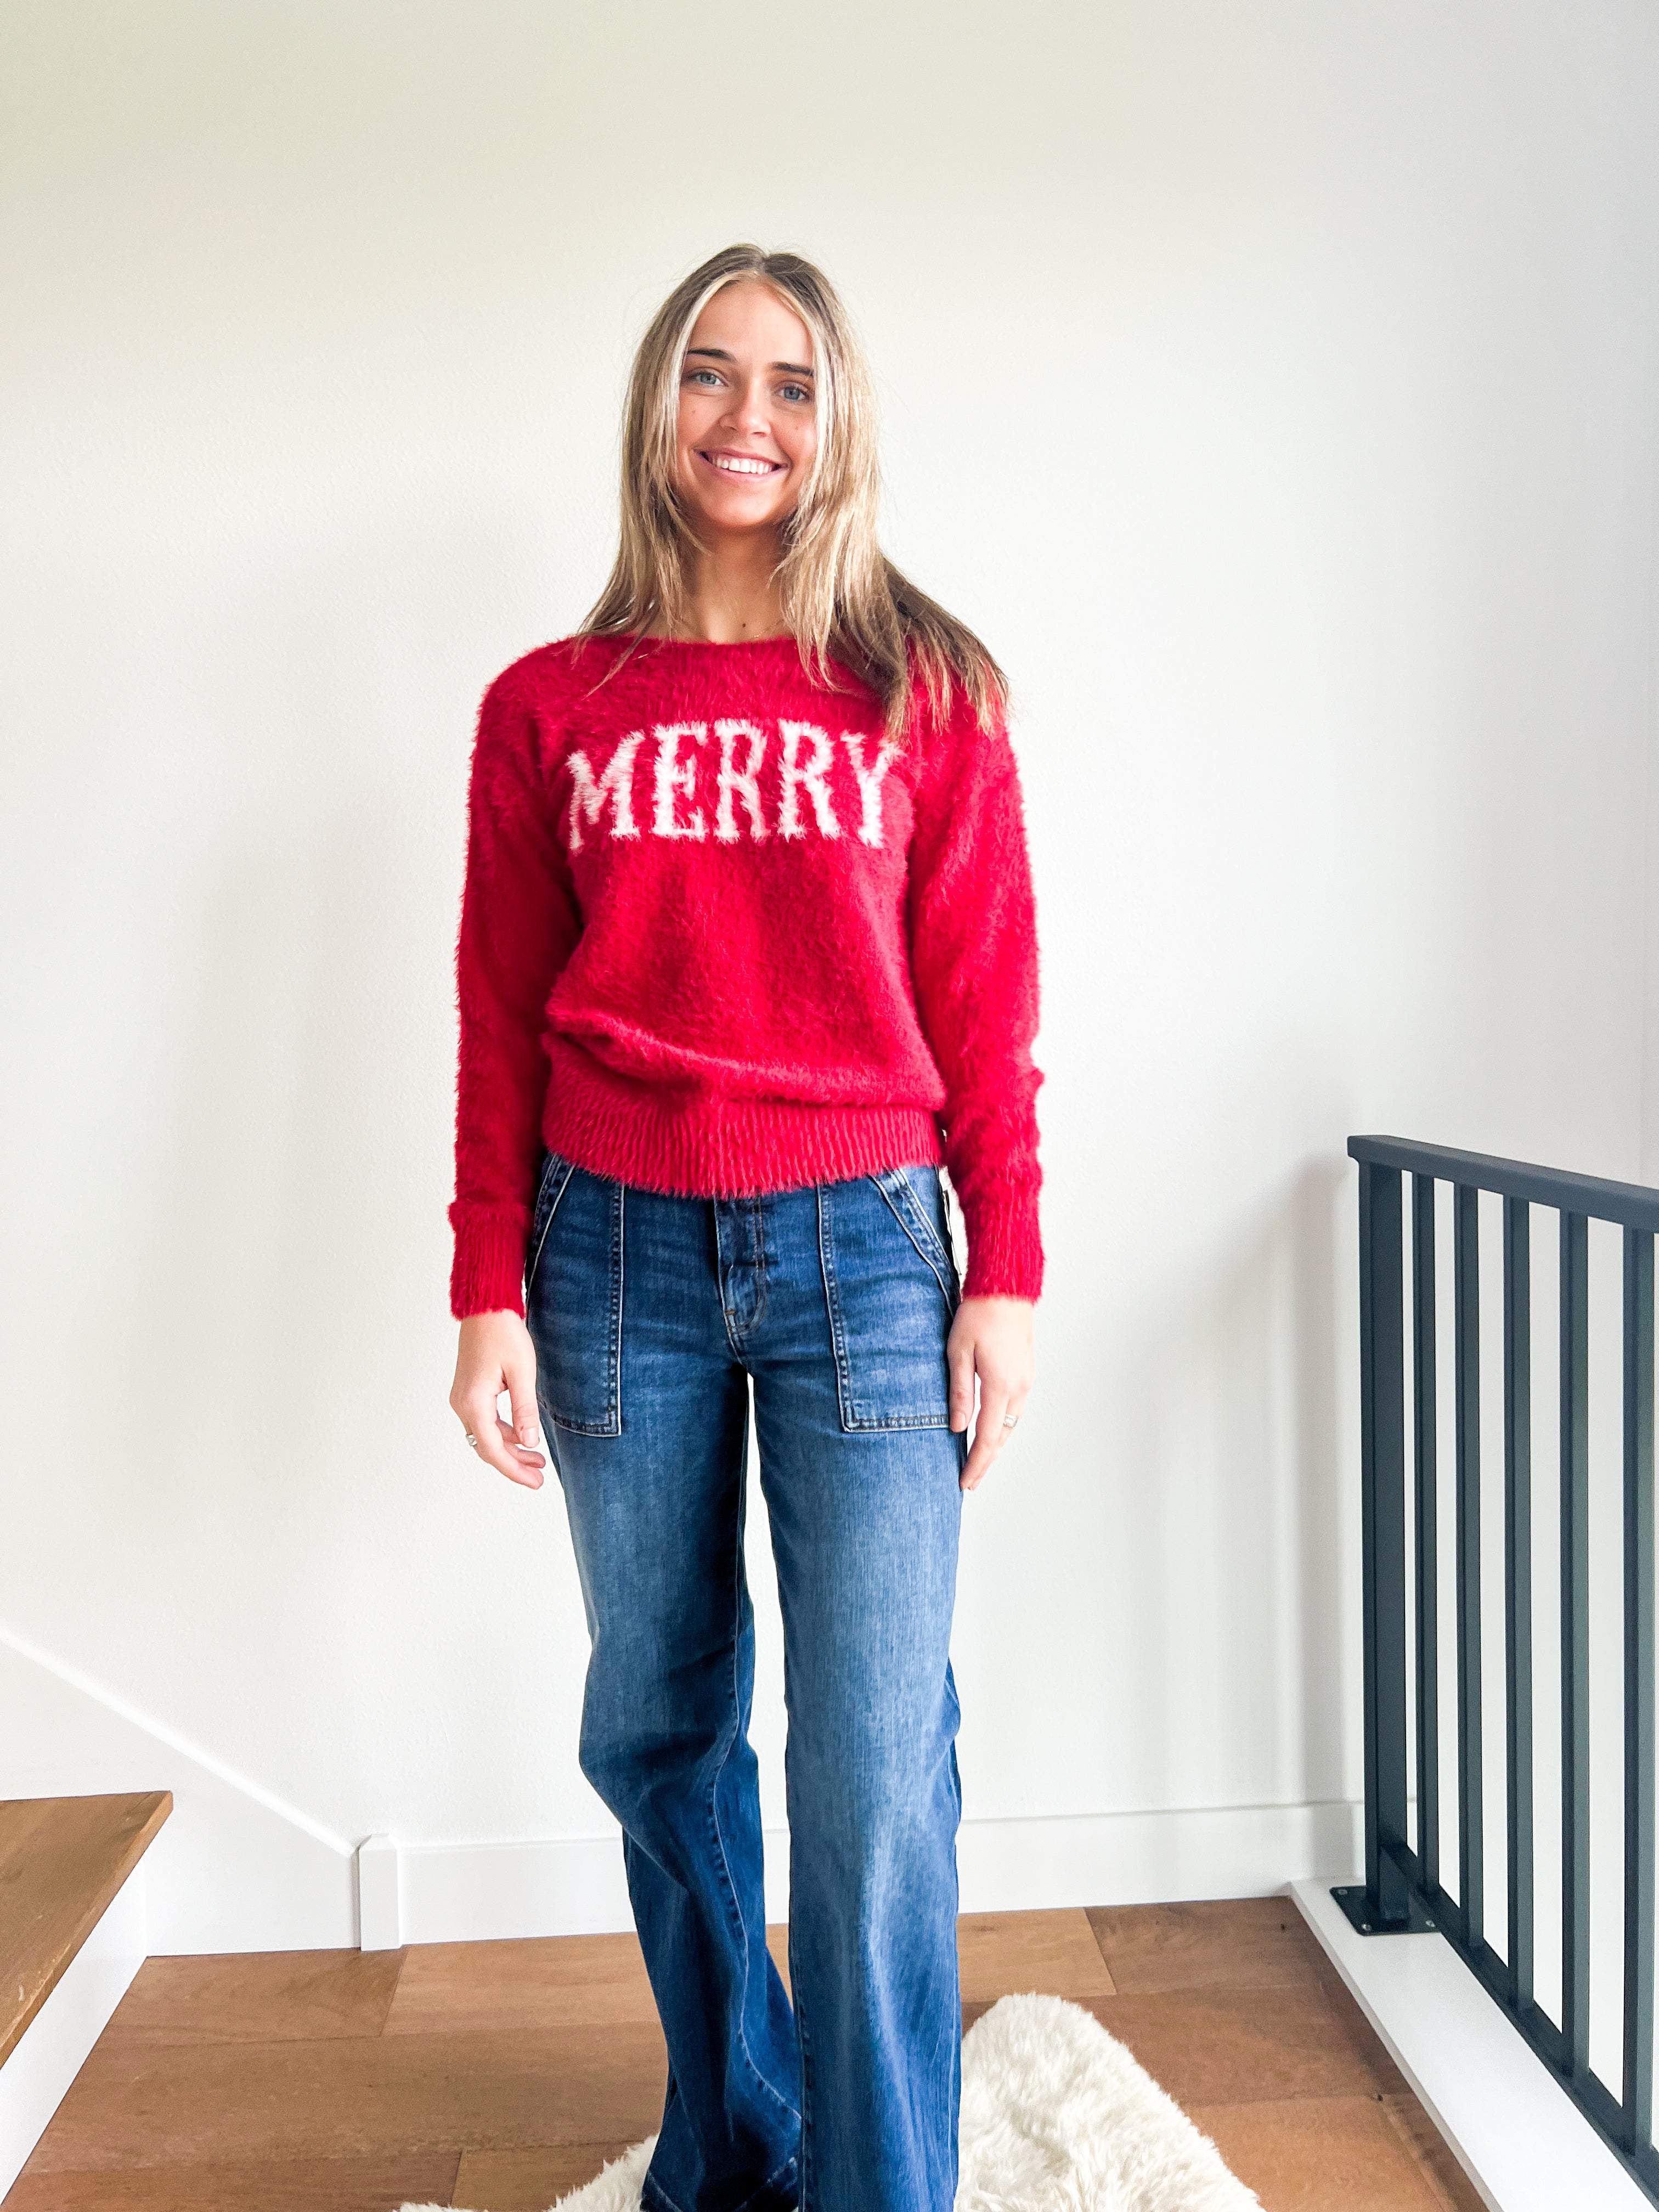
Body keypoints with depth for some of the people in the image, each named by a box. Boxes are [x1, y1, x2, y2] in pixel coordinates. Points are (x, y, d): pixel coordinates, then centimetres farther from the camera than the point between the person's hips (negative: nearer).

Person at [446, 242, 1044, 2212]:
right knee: (658, 1731, 13)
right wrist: (488, 1295, 2)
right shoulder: (549, 707, 7)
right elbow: (500, 1026, 6)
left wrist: (1003, 1276, -2)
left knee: (877, 1774, -4)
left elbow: (986, 1010, 3)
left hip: (859, 1243, -1)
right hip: (619, 1253, 2)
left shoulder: (925, 693, 4)